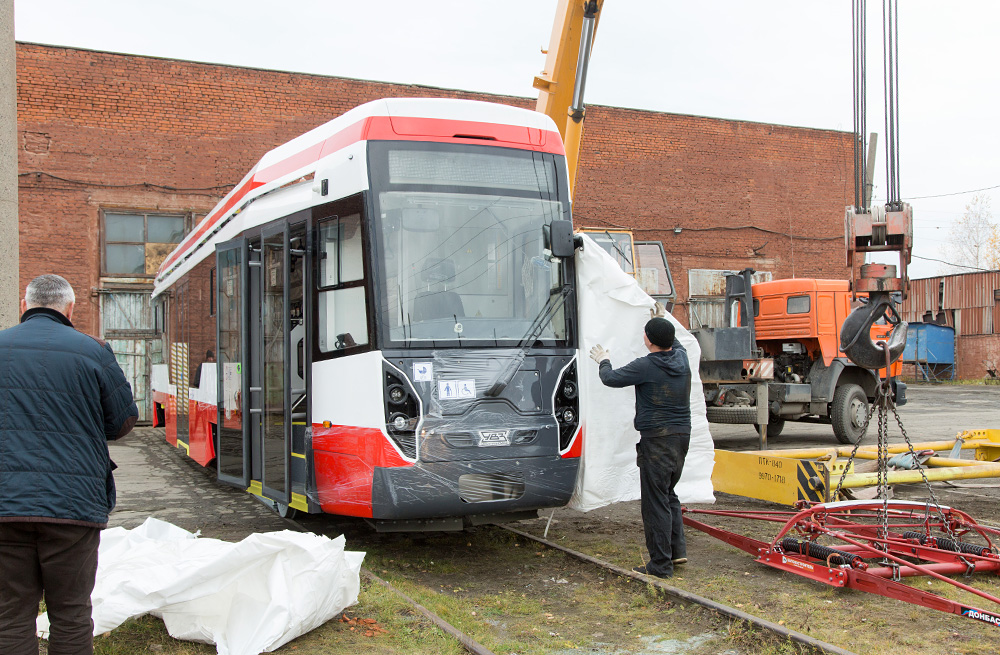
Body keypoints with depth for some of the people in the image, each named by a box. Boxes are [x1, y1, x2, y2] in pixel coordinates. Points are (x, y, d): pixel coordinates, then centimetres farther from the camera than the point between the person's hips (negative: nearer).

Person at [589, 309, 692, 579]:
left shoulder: (646, 366, -15)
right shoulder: (681, 357, 5)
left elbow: (611, 378, -4)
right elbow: (674, 342, 31)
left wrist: (603, 361, 17)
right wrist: (662, 320, 44)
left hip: (657, 438, -8)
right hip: (682, 435, 8)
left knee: (656, 501, -3)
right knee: (669, 494, 22)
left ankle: (660, 565, 1)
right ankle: (677, 549, 20)